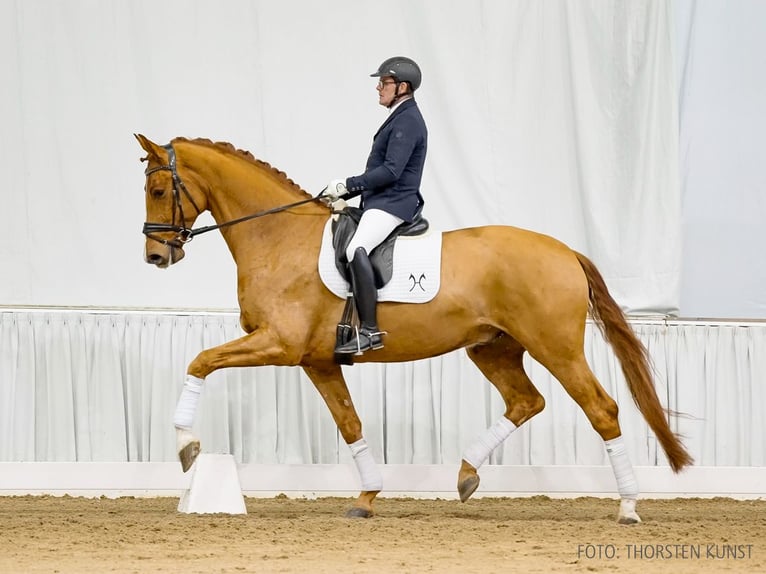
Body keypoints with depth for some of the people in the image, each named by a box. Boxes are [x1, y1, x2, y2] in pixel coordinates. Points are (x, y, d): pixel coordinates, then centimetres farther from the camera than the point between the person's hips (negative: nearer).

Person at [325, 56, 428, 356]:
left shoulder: (407, 122, -13)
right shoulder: (400, 118, 20)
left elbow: (390, 171, -22)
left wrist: (348, 185, -17)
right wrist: (346, 193, 15)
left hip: (393, 204, -12)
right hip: (380, 202, 12)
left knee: (356, 249, -33)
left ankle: (369, 330, -39)